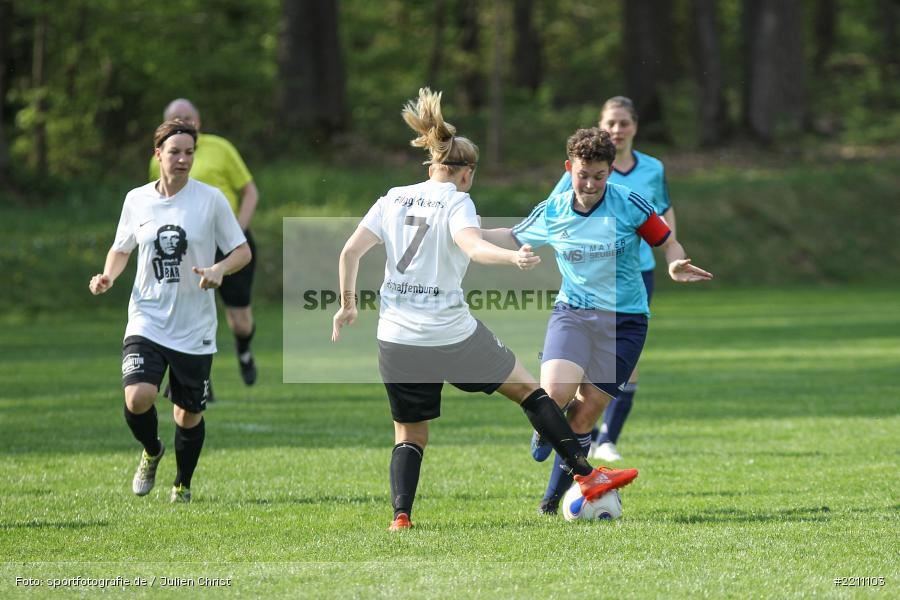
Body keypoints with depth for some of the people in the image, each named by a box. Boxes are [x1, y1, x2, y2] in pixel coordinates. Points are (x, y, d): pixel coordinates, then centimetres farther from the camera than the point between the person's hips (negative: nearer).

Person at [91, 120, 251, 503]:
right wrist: (108, 277, -3)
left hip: (195, 330, -1)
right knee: (138, 398, -21)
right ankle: (151, 452, 12)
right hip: (147, 323, 1)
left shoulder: (211, 199, -4)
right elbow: (121, 248, 18)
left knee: (189, 415, 7)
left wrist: (219, 269, -21)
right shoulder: (137, 200, 3)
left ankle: (183, 485, 32)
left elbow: (243, 251, 0)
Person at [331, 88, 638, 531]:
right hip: (453, 337, -4)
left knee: (409, 433, 17)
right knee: (527, 388, 13)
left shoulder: (394, 198, 9)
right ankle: (586, 475, 14)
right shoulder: (456, 202, -5)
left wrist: (348, 303, 15)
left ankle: (400, 515, -2)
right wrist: (514, 257, -41)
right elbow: (472, 246, -26)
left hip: (396, 340, 4)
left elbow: (350, 251, 5)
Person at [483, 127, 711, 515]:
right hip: (572, 312, 1)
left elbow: (668, 243, 1)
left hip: (624, 320, -1)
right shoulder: (551, 213, 0)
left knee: (586, 413, -3)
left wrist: (675, 267, -21)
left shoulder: (629, 205, -8)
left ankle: (554, 497, 15)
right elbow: (513, 238, 19)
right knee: (554, 393, -23)